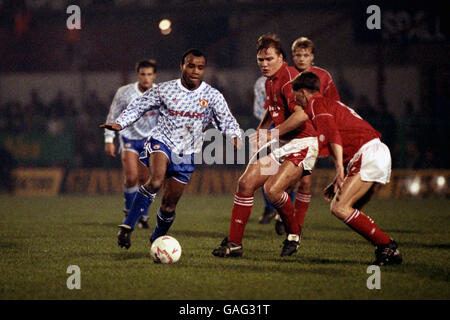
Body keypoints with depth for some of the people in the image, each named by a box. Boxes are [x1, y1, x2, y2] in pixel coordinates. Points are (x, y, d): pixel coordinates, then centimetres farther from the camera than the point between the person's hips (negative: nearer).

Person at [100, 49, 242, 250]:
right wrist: (120, 123, -8)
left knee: (170, 204, 7)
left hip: (186, 154, 3)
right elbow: (139, 106, 5)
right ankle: (127, 227, -30)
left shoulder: (212, 96, -2)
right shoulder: (164, 90, -4)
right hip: (161, 141, -2)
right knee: (156, 180, -34)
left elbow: (227, 122, 2)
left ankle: (157, 239, 35)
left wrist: (235, 136, -19)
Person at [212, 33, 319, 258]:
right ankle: (234, 243, 4)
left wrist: (272, 134, -20)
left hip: (300, 145, -9)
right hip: (280, 146, 9)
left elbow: (302, 114, -29)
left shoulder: (288, 78, -17)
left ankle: (294, 233, 4)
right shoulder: (270, 81, 13)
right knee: (245, 183, -2)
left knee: (272, 190, -24)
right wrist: (259, 132, 16)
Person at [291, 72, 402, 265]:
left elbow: (333, 135, -19)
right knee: (349, 210, 12)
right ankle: (387, 249, 5)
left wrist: (340, 169, -27)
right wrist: (337, 183, 33)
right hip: (379, 152, 10)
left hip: (368, 153, -10)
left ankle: (387, 246, -11)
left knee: (340, 208, -12)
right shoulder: (330, 103, 29)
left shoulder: (316, 104, -2)